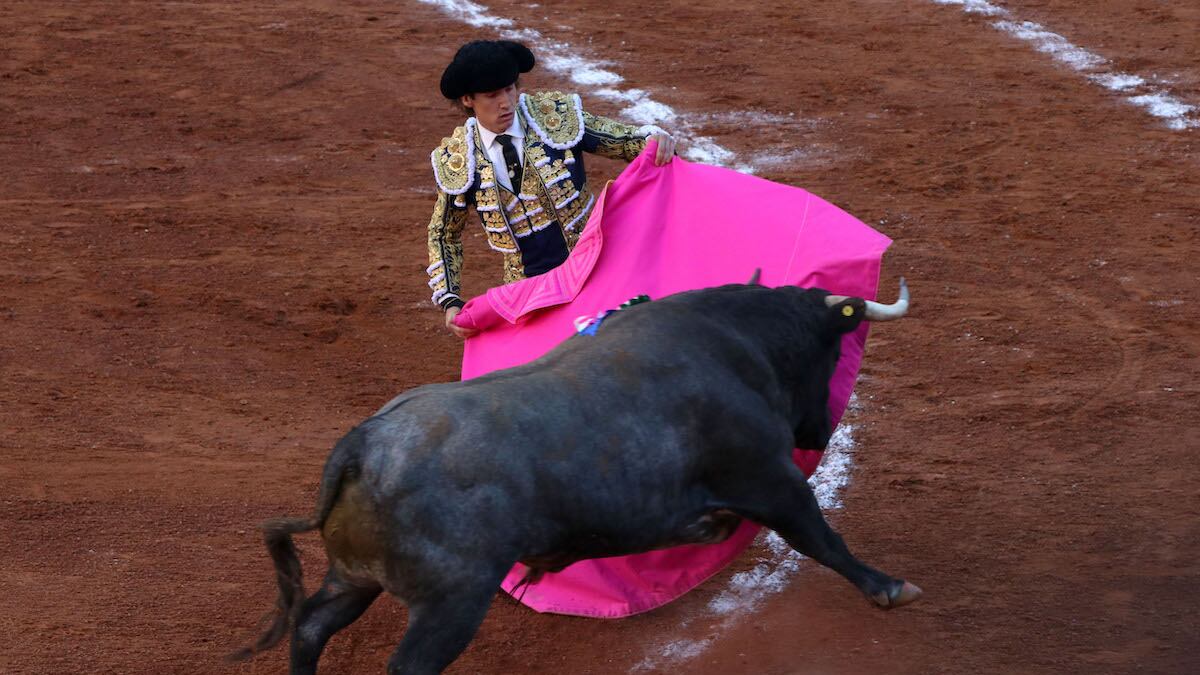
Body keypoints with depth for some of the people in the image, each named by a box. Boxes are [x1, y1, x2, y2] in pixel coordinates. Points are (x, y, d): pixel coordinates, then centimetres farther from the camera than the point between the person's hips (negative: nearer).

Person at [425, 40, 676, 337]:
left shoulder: (556, 116, -9)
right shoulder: (457, 160, -6)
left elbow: (625, 140, -1)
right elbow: (443, 235, 7)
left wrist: (655, 139, -26)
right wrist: (449, 302, -6)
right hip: (529, 291, 1)